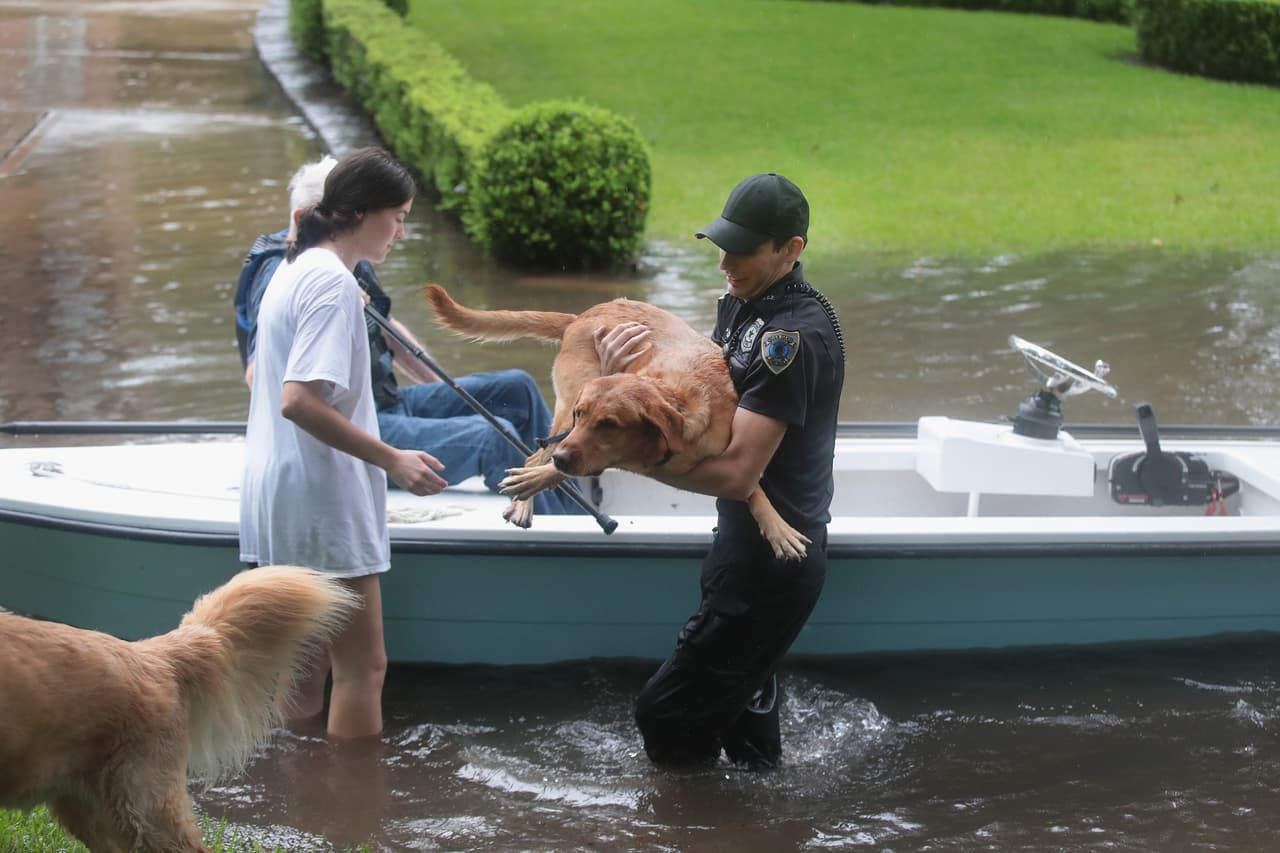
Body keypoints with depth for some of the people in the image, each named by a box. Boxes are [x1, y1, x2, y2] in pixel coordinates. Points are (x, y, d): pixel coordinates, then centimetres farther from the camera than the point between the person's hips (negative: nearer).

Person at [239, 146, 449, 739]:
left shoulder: (293, 271, 13)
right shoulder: (334, 283, -17)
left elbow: (260, 377, 23)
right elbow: (299, 401, -25)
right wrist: (392, 461, -23)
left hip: (276, 499, 10)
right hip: (321, 503, -10)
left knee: (308, 667, 15)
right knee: (363, 667, -3)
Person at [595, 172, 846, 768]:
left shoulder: (795, 335, -25)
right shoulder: (741, 304, 6)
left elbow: (735, 473, -29)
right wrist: (619, 377, -13)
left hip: (771, 563, -10)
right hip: (748, 542, 10)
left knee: (667, 715, -7)